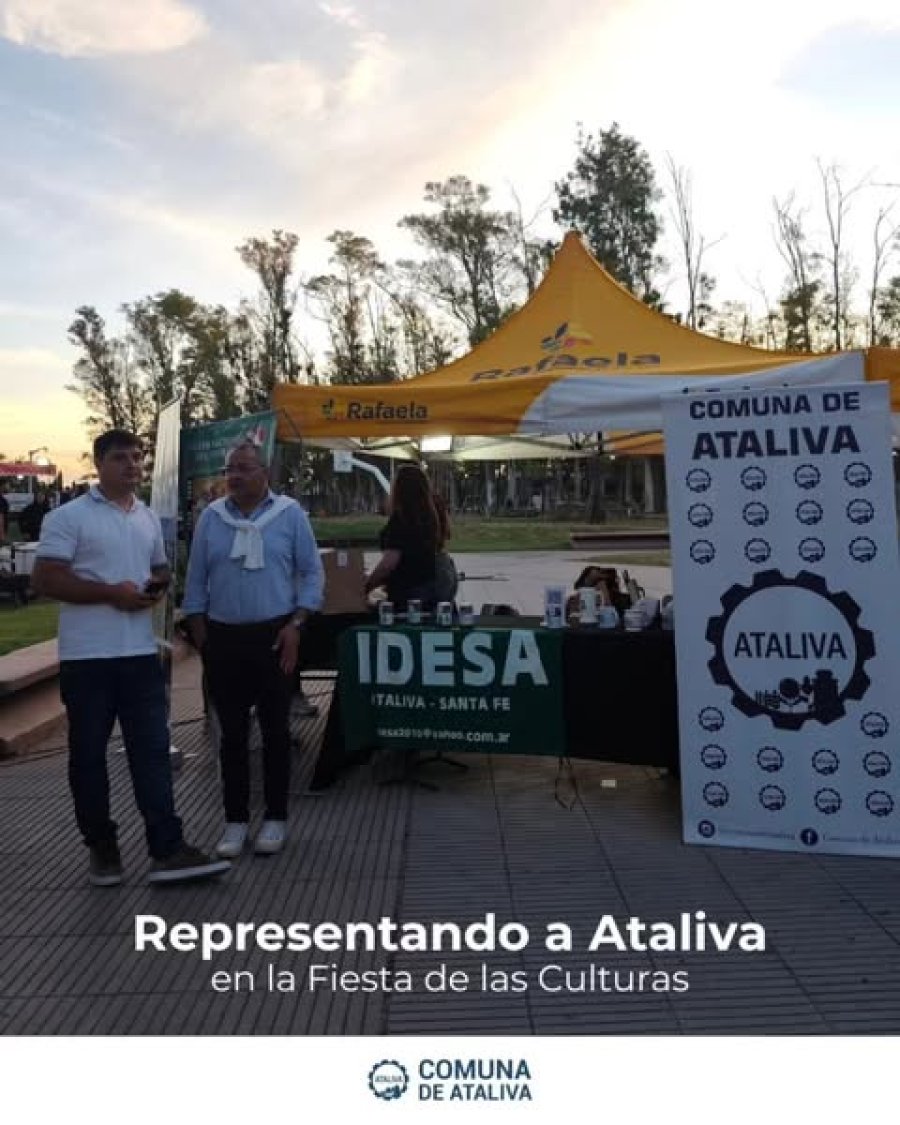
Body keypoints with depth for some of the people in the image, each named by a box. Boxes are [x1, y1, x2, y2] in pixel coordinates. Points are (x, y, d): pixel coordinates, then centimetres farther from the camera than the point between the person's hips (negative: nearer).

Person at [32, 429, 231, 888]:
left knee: (152, 750, 2)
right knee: (89, 753, 8)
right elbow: (44, 579, -11)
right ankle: (102, 847, 23)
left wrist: (159, 585, 1)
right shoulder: (69, 516, -5)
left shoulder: (149, 518, 14)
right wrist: (111, 592, -18)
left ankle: (168, 850, 5)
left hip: (141, 653, 5)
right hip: (87, 655, -4)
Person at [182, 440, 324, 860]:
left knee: (275, 730, 6)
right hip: (223, 637, 2)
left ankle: (275, 817, 19)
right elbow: (196, 581, 7)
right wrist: (201, 638, 3)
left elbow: (311, 573, -1)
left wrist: (295, 626, -9)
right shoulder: (211, 517, 3)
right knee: (232, 732, 8)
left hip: (274, 635, -2)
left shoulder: (290, 514, -2)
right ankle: (235, 820, 20)